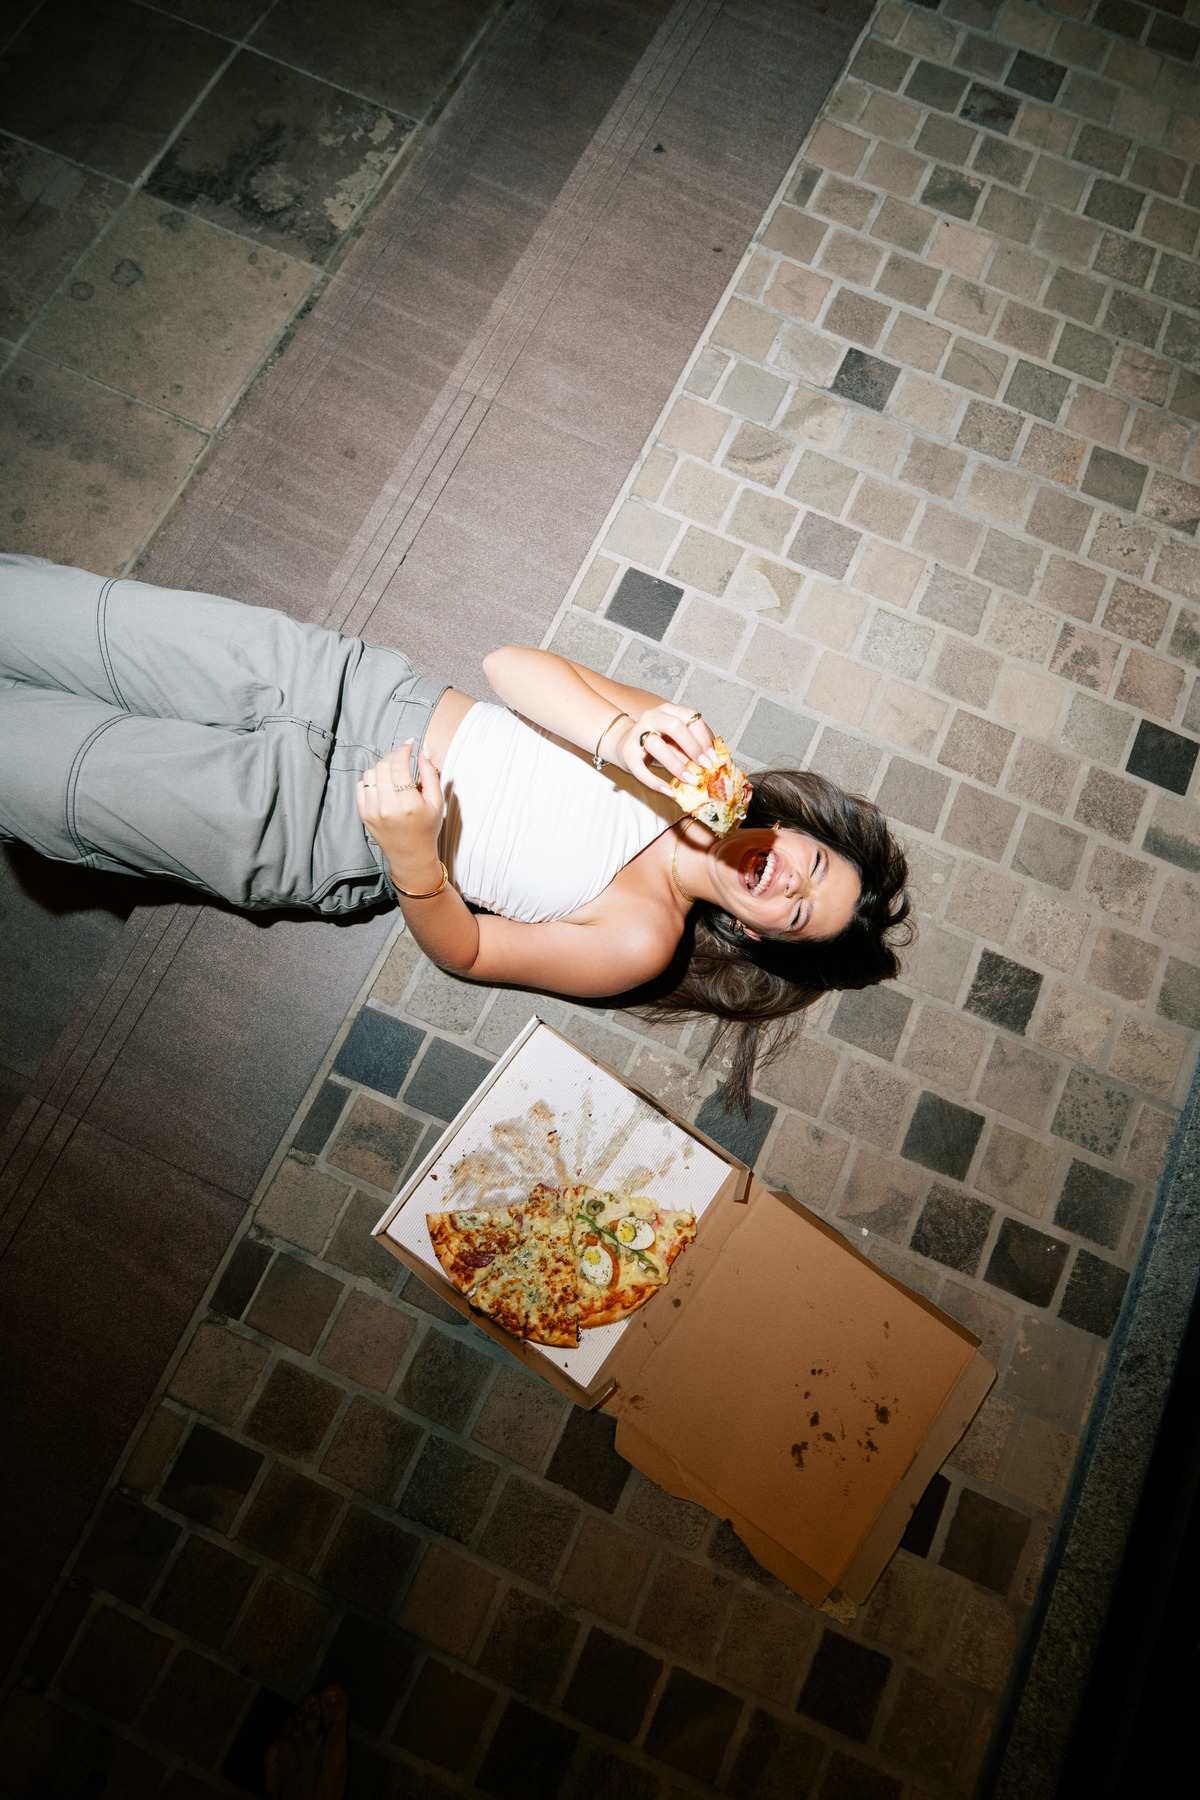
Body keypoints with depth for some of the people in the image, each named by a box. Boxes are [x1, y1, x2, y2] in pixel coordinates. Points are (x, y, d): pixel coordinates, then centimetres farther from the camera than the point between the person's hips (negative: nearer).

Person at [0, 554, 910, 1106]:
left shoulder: (640, 940, -11)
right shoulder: (689, 752, -4)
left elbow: (467, 951, -9)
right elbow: (512, 664, -8)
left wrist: (410, 855, -29)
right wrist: (620, 736, -27)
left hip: (313, 830, -3)